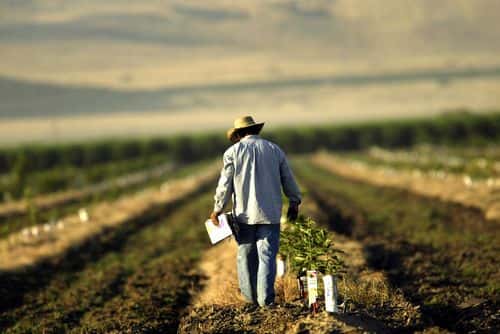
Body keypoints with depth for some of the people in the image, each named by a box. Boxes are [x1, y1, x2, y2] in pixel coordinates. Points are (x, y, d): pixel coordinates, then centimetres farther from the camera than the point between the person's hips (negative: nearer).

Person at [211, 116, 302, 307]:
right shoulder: (274, 149, 6)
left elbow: (225, 184, -3)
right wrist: (294, 202, 25)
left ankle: (249, 295, 18)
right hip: (270, 213, 1)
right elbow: (288, 179, 12)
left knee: (246, 254, 12)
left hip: (244, 213, -1)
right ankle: (265, 298, -7)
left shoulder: (233, 151, -1)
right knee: (267, 255, 0)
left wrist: (218, 209, 4)